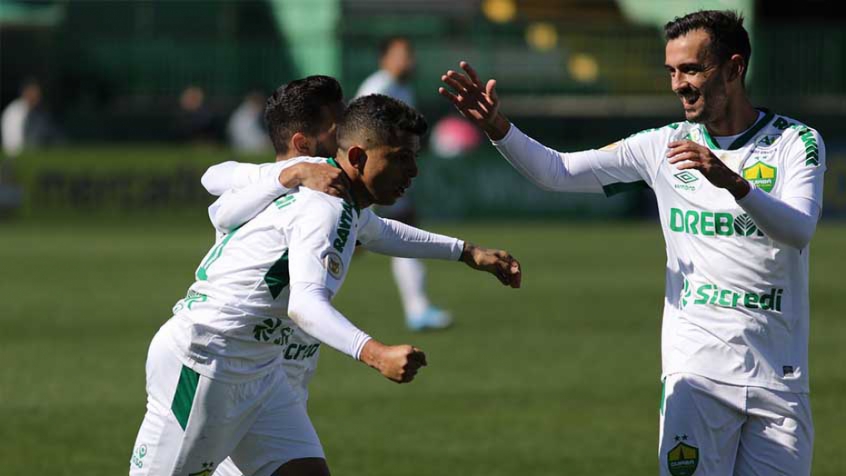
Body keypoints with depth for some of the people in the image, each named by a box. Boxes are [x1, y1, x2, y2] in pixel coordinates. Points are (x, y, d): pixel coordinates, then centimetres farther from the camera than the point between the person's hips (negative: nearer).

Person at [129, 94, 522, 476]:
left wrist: (466, 253, 38)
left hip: (258, 373, 10)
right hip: (202, 361, -10)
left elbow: (377, 232, 38)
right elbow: (305, 304, -36)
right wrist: (375, 355, -51)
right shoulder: (324, 209, -21)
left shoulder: (348, 207, 12)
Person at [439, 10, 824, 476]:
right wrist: (496, 127, -14)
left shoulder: (796, 142, 0)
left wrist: (734, 183, -34)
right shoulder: (665, 145, 7)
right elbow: (557, 171, 4)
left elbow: (799, 231, -17)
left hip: (778, 382, -1)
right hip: (696, 371, 1)